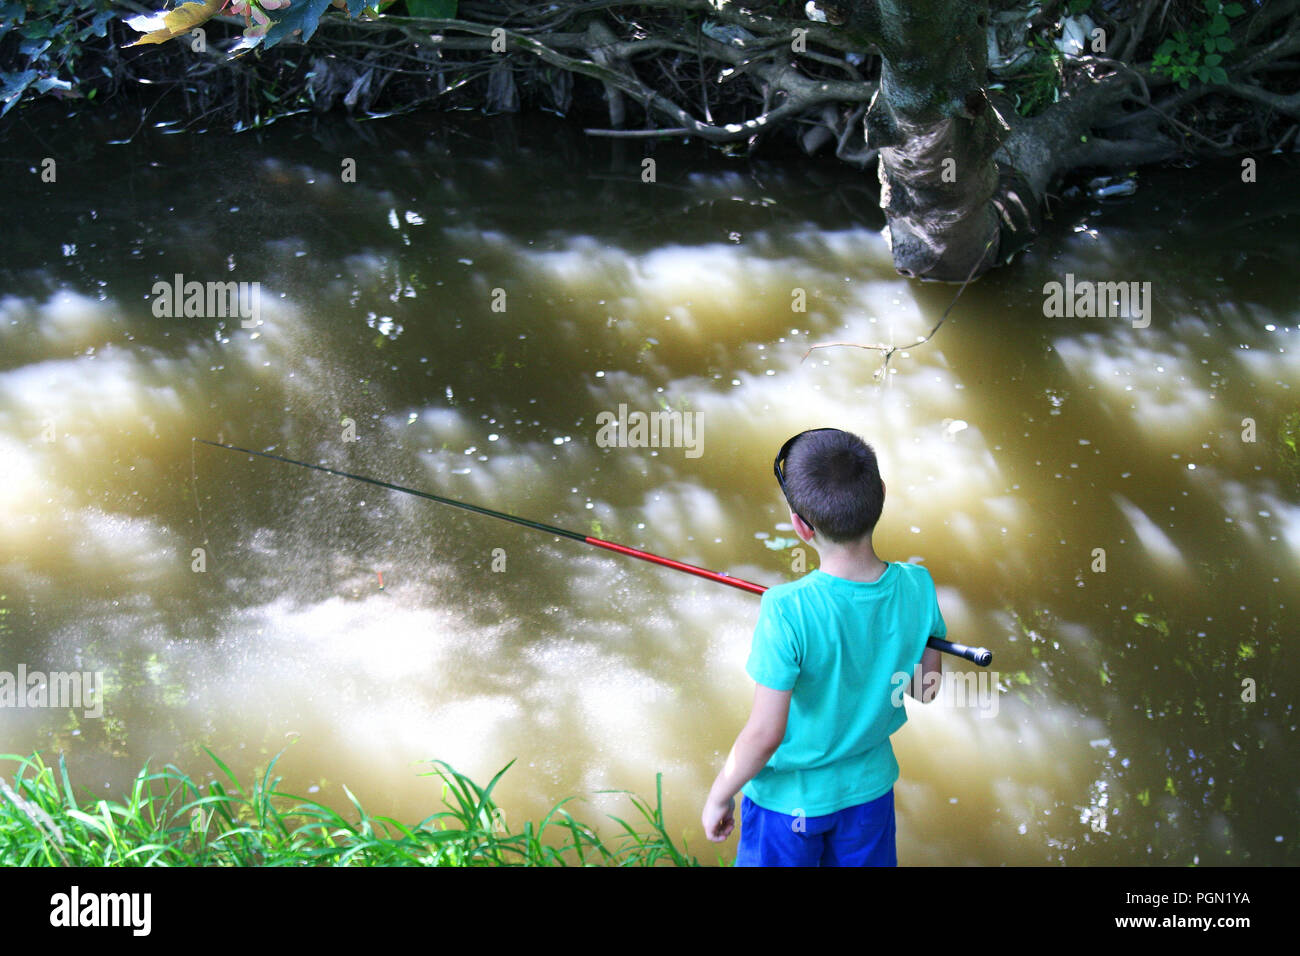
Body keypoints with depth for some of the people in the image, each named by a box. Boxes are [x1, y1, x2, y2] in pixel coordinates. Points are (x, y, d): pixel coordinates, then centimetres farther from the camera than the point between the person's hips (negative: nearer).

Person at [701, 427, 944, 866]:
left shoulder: (787, 611, -32)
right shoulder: (916, 587, -17)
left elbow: (764, 734, -24)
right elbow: (925, 689, -1)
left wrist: (719, 797, -8)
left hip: (789, 798, -4)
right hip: (870, 788, 4)